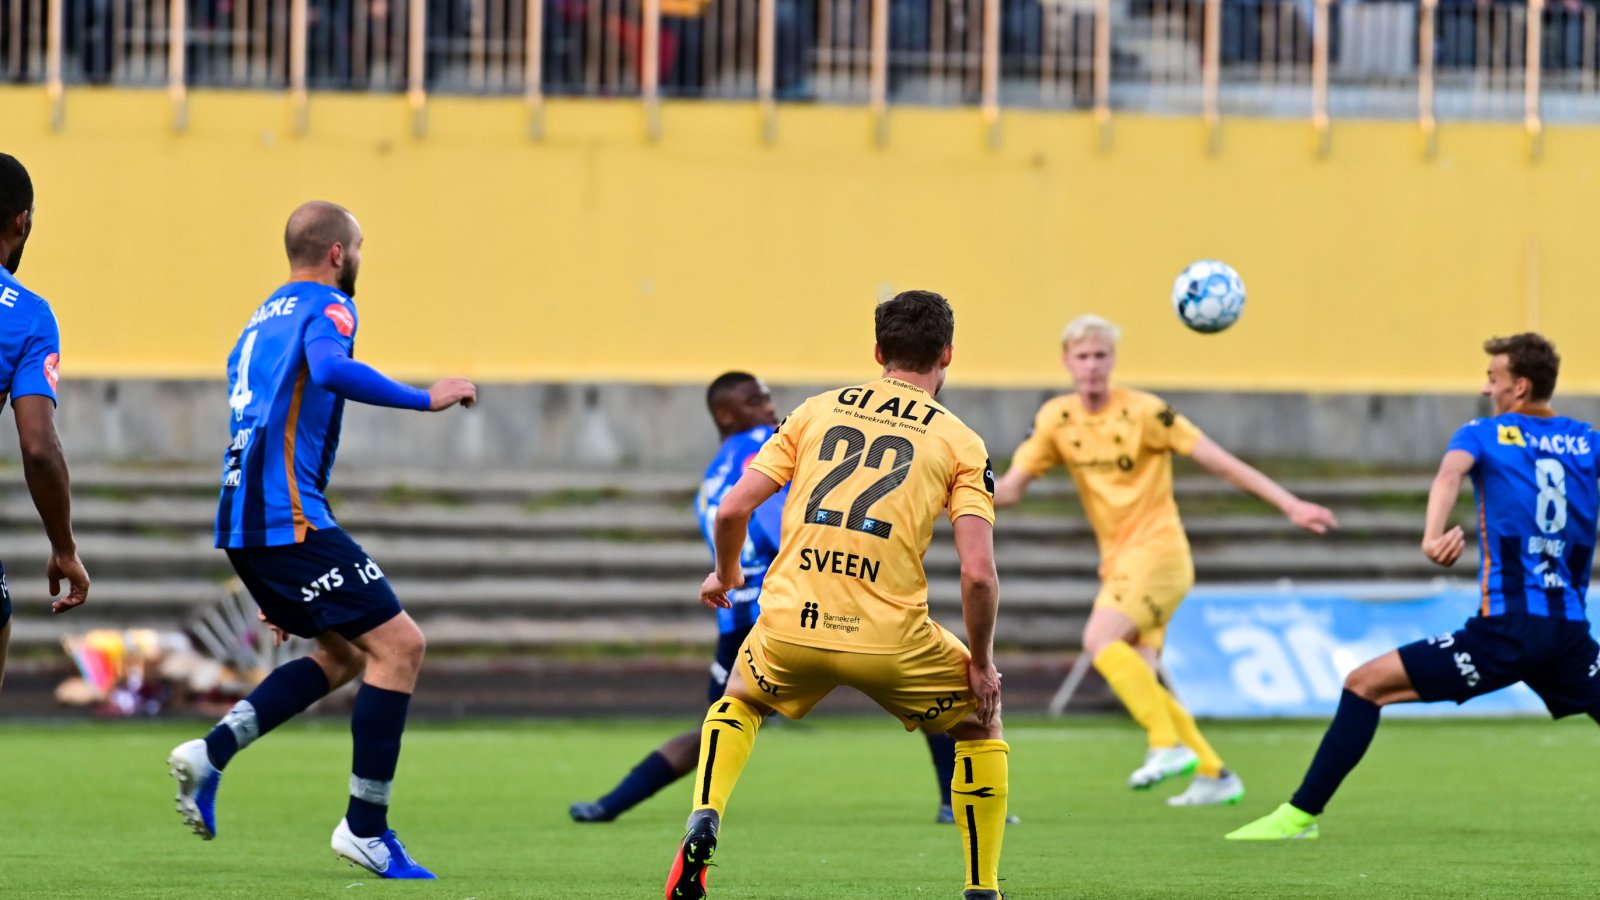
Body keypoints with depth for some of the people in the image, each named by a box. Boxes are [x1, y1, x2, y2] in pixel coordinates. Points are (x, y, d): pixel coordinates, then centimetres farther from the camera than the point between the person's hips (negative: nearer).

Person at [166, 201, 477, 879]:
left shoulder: (260, 321, 25)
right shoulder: (325, 306, -2)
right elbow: (330, 370, -27)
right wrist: (426, 399, -20)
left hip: (242, 521, 10)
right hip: (288, 515, -10)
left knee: (345, 652, 20)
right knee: (399, 643, -7)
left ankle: (210, 754, 8)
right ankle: (365, 829, -8)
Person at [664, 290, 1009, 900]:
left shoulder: (817, 411, 13)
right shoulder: (960, 443, 6)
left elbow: (733, 509, 10)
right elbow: (978, 574, -5)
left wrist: (726, 574, 31)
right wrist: (981, 664, 9)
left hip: (789, 623, 2)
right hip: (889, 637, -2)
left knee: (739, 702, 34)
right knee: (981, 719, 25)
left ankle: (702, 826, 8)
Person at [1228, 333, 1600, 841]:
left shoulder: (1483, 435, 2)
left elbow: (1451, 474, -17)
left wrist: (1433, 536, -35)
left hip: (1506, 630, -4)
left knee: (1365, 685, 1)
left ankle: (1301, 814, -5)